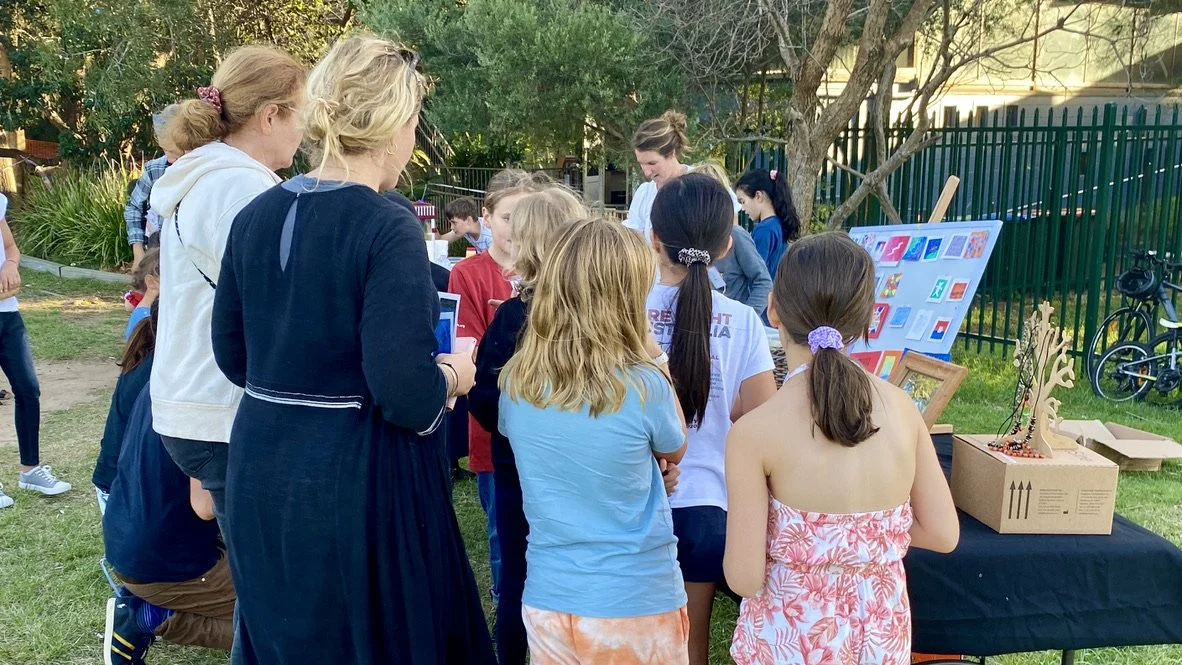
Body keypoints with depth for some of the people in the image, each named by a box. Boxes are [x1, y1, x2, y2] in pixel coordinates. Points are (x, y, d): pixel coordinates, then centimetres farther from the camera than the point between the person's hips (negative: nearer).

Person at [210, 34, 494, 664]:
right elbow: (407, 396, -25)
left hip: (261, 471, 7)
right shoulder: (387, 227, -18)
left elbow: (232, 355, 10)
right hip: (358, 480, -6)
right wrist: (452, 376, -4)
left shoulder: (255, 216, 2)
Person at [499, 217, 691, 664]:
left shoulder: (516, 382, -9)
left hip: (547, 599, 3)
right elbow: (675, 451, 1)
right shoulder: (642, 387, -19)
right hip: (638, 603, -3)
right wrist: (656, 365, 5)